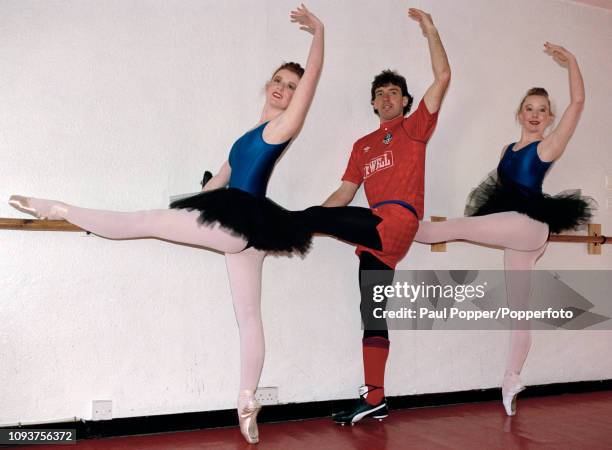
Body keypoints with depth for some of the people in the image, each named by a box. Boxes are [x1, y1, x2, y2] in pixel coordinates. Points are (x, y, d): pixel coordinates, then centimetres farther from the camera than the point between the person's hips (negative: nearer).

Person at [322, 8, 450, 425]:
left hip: (398, 219, -6)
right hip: (377, 234, 6)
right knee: (373, 312, 4)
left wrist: (430, 30, 1)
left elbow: (443, 78, 1)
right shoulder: (364, 145, 24)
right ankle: (375, 398, 8)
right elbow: (345, 193, 18)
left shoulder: (414, 127, 11)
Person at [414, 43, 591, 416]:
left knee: (454, 227, -18)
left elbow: (578, 101, -7)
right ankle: (512, 382, 11)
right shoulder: (509, 149, 20)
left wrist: (570, 60, -4)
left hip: (529, 225, -8)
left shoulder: (549, 146, -1)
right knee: (519, 309, 8)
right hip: (515, 231, 8)